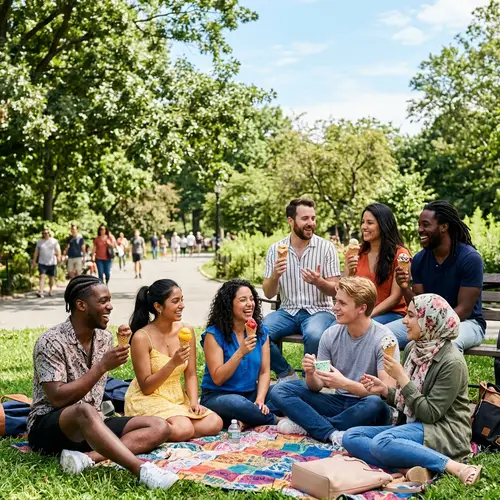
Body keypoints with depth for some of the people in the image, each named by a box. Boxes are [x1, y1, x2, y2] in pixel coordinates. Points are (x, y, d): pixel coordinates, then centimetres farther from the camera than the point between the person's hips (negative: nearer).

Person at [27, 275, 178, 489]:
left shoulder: (105, 338, 6)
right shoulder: (51, 342, -14)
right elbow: (58, 399, -23)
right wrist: (102, 366, -24)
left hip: (92, 424, 7)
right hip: (47, 427, -7)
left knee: (160, 428, -12)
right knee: (85, 412, -41)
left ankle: (87, 457, -30)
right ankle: (141, 469, -50)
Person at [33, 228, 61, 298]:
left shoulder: (54, 241, 3)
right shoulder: (39, 242, 9)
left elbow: (58, 250, -6)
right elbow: (36, 252, 12)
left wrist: (58, 256, -24)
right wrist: (34, 261, 9)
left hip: (52, 262, 0)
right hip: (42, 262, 0)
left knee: (51, 277, 9)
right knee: (42, 276, -13)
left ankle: (50, 291, 26)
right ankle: (41, 292, -21)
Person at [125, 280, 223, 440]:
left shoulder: (186, 330, 0)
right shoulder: (141, 337, -16)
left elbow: (191, 375, 5)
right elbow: (146, 387, -16)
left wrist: (194, 402, -12)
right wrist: (173, 363, -28)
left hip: (177, 399, 7)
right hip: (147, 400, -6)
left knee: (214, 423, -15)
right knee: (184, 429, -30)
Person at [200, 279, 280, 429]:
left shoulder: (261, 331, 4)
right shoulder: (214, 334, -11)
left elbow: (264, 372, 0)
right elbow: (217, 379, -16)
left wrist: (260, 399, -18)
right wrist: (241, 352, -27)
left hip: (251, 394, 5)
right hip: (217, 397, -5)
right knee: (235, 403, -39)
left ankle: (247, 422, -7)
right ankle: (275, 421, -14)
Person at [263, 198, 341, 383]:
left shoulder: (326, 247, -3)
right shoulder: (275, 249, 3)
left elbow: (335, 291, -4)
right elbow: (268, 293, 2)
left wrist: (318, 282, -26)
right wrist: (274, 275, -20)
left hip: (319, 310, -2)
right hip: (288, 311, 3)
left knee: (314, 335, -36)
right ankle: (286, 374, 0)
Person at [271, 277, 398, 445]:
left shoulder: (383, 338, -14)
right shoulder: (330, 335, 0)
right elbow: (317, 386, 2)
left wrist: (345, 383, -30)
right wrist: (310, 374, -21)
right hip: (339, 401, 5)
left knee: (376, 404, -40)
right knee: (280, 391, -8)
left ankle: (307, 425, -19)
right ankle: (332, 433, -25)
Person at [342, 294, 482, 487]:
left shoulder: (451, 362, -15)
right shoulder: (416, 349, 9)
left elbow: (430, 413, -18)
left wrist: (401, 378, -19)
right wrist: (385, 390, -2)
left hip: (446, 433, -9)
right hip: (413, 426, 9)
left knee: (382, 442, -33)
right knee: (351, 437, -8)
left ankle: (452, 467, -26)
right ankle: (416, 468, -23)